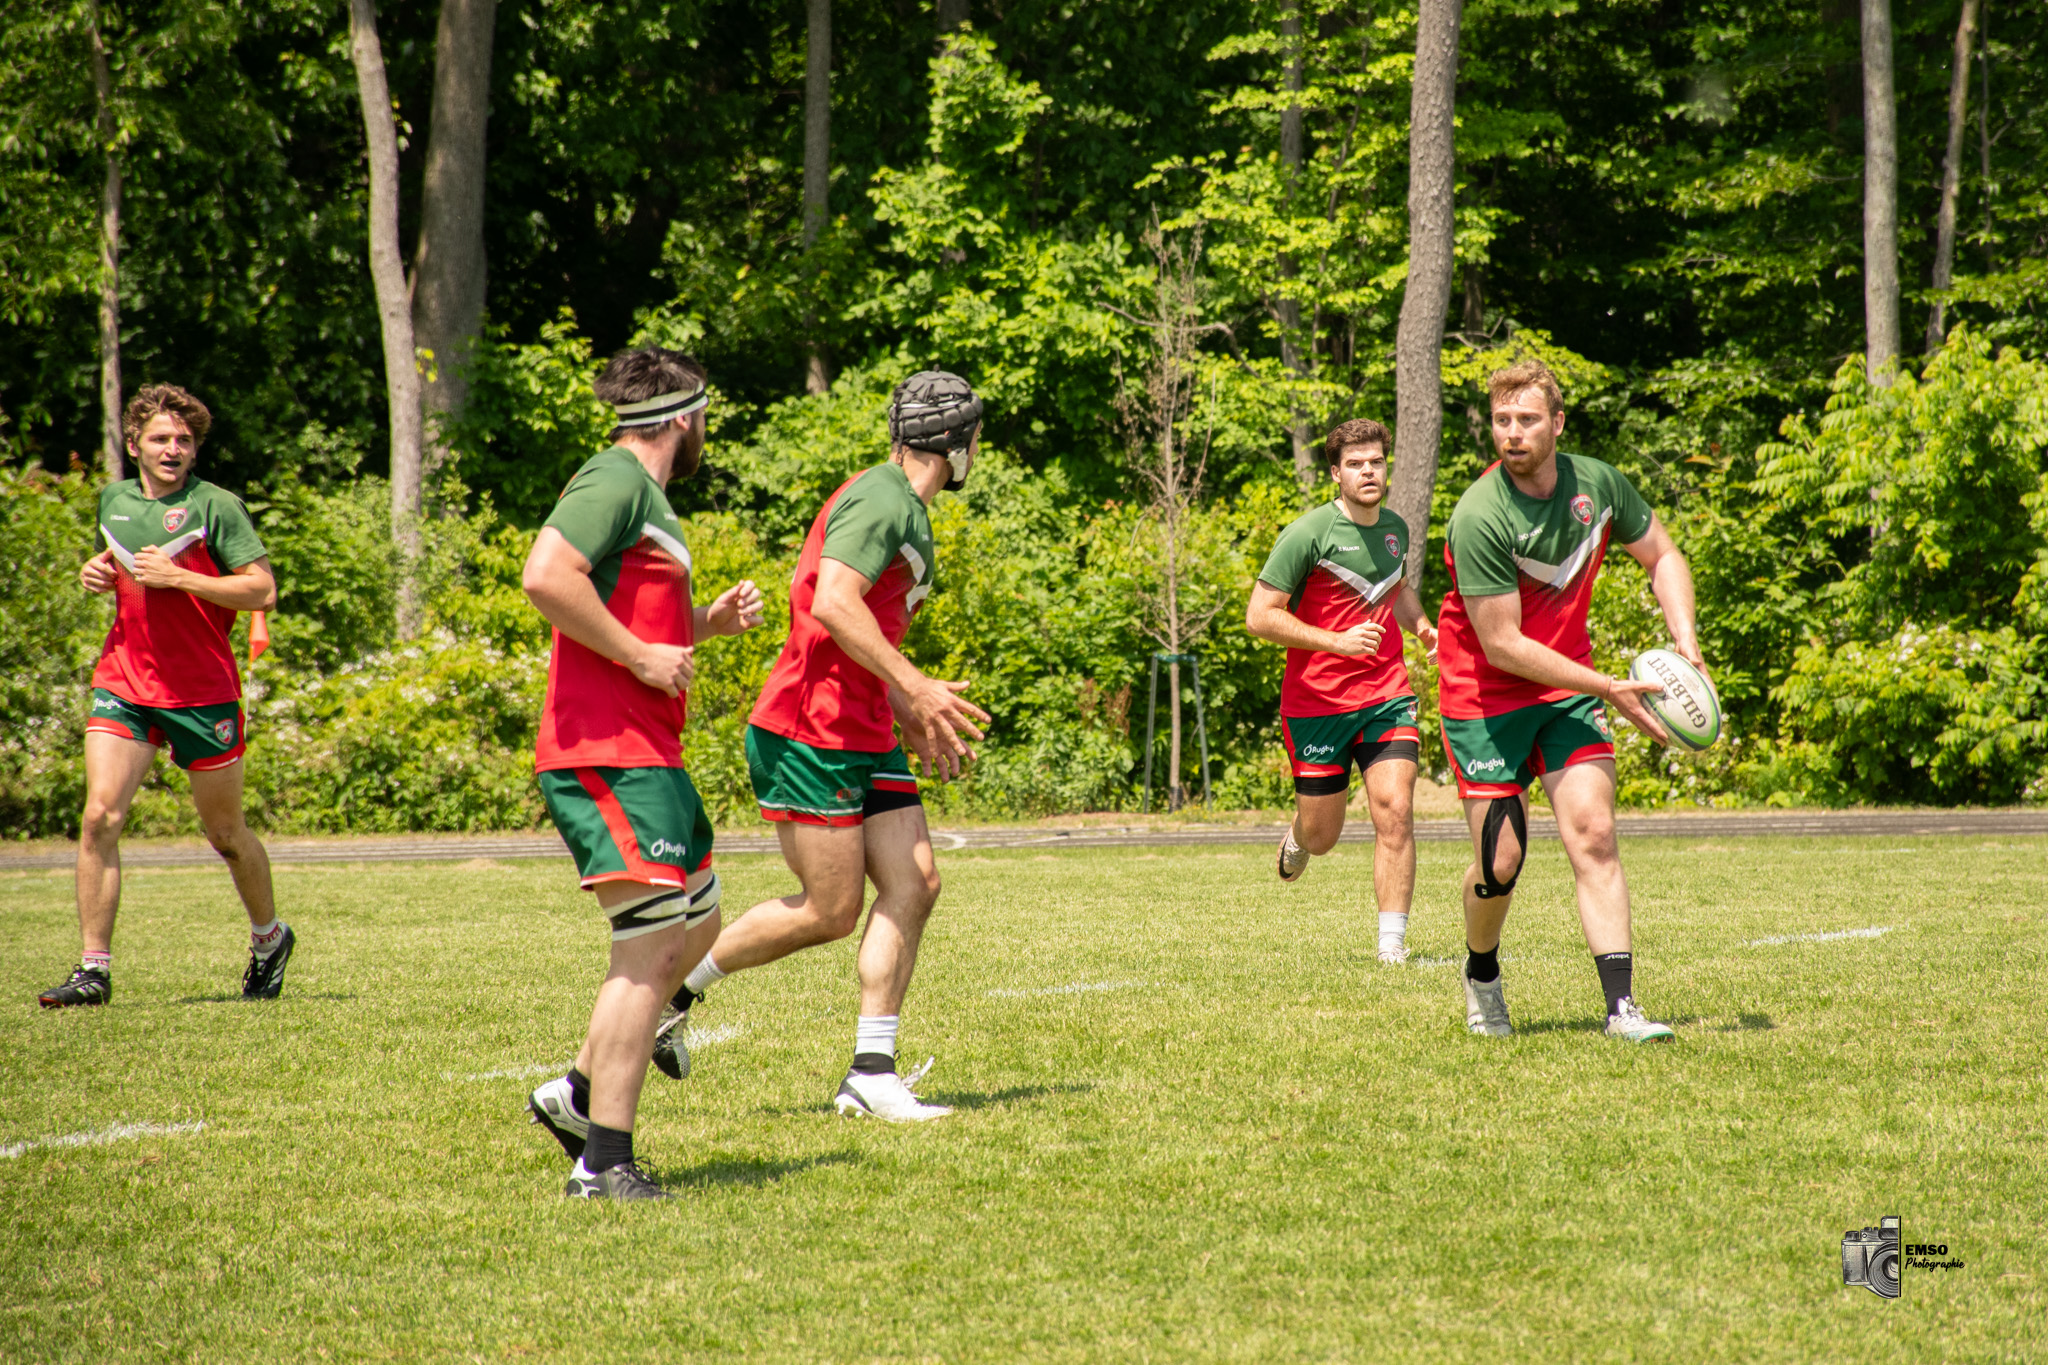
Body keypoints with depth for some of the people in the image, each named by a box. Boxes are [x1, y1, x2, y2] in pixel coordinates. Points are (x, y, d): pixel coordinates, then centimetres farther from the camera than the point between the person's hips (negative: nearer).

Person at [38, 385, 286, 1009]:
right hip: (123, 684, 4)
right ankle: (95, 969, -9)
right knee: (99, 817, -13)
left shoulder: (216, 506, -8)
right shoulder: (113, 500, 9)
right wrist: (98, 574, 4)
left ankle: (269, 939, 35)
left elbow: (263, 590, -13)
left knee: (225, 834, 9)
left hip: (202, 693, -4)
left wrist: (177, 576, -20)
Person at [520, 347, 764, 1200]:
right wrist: (642, 655, -20)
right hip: (607, 755, -11)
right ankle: (604, 1163, -12)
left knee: (697, 923, 19)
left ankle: (580, 1093, 24)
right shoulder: (614, 482, -11)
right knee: (651, 947, -13)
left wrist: (705, 623, 16)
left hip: (646, 759, 11)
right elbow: (546, 577, -26)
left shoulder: (643, 495, 21)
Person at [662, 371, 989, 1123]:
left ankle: (871, 1073, 2)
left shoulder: (907, 514, 18)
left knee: (912, 886, 1)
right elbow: (833, 604, -28)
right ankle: (674, 983, 11)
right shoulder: (880, 502, -14)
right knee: (832, 911, -5)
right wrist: (916, 688, -26)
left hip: (864, 737, 10)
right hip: (810, 731, -10)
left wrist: (914, 721, 24)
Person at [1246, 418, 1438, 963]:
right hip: (1316, 703, -4)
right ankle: (1296, 839, 45)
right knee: (1322, 835, 6)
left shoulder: (1395, 529, 8)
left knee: (1395, 812, -14)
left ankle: (1392, 942, -9)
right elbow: (1259, 616, -14)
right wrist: (1338, 641, -22)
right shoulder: (1308, 534, -12)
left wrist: (1422, 625, 8)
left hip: (1387, 695, 4)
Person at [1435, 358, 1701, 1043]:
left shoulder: (1598, 483, -7)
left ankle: (1621, 1006, -12)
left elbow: (1662, 556, 11)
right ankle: (1481, 974, 28)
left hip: (1569, 685, 4)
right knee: (1501, 861, -3)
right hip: (1484, 695, -4)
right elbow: (1502, 645, -23)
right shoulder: (1480, 518, -24)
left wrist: (1684, 640, -6)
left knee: (1593, 837, -10)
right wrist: (1610, 688, -22)